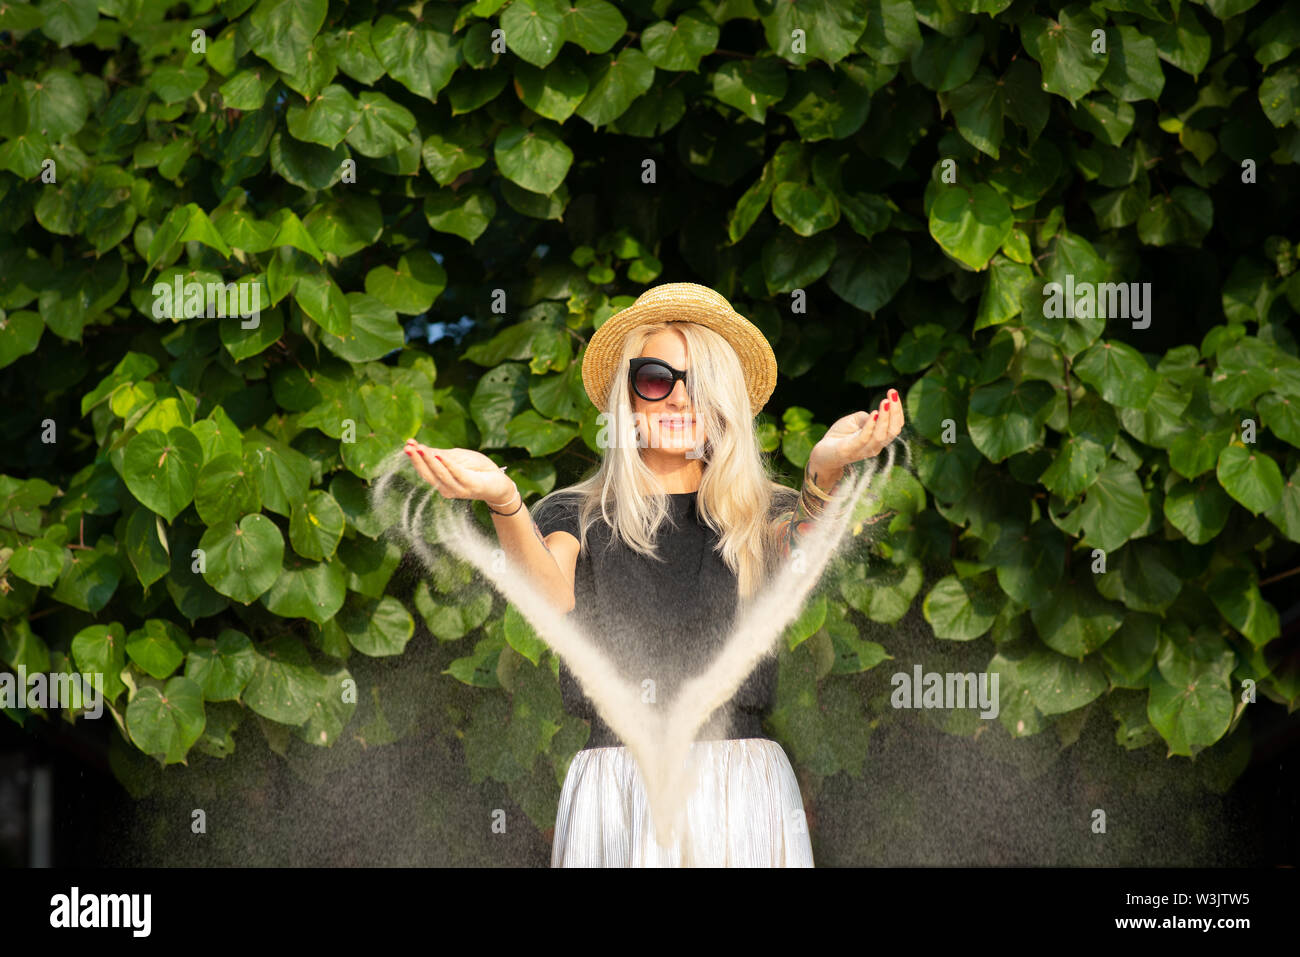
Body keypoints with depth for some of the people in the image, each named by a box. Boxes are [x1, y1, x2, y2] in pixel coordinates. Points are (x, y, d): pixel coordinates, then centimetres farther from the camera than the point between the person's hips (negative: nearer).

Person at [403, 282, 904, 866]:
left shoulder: (762, 516, 9)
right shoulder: (579, 516, 8)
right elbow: (551, 597, -14)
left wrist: (825, 473, -36)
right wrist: (503, 500, -34)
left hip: (740, 785, 1)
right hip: (616, 787, 0)